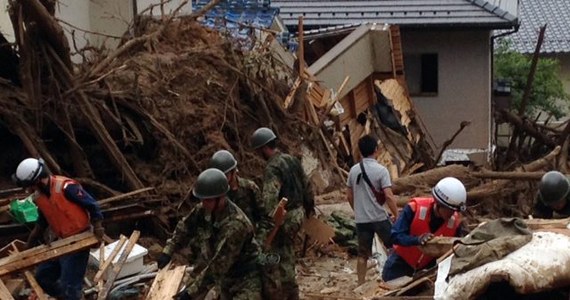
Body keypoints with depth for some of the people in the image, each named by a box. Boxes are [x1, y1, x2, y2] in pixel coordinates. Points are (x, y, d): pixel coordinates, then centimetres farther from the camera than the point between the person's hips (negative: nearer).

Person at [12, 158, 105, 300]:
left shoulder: (66, 187, -24)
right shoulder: (38, 196, 1)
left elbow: (92, 206, -16)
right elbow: (42, 222, 18)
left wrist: (97, 227, -23)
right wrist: (29, 246, 20)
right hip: (60, 241, 8)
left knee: (69, 286, -9)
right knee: (42, 276, 13)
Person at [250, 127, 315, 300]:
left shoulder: (272, 168, -19)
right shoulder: (292, 160, 8)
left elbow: (270, 196, -32)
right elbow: (306, 185, 17)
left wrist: (272, 218, -38)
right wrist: (309, 206, 29)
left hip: (285, 216, -9)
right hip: (298, 212, 9)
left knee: (282, 255, 1)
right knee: (288, 250, 21)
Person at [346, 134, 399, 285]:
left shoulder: (354, 170, 3)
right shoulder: (381, 170, -13)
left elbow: (349, 196, 11)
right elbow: (389, 196, -17)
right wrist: (397, 215, -9)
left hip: (361, 220, 5)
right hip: (379, 218, -4)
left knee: (363, 254, 11)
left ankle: (361, 284, 14)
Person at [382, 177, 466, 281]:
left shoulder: (455, 221, -19)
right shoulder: (414, 208, -29)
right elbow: (395, 236, -30)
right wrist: (417, 239, -48)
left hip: (429, 264, 2)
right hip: (403, 261, -2)